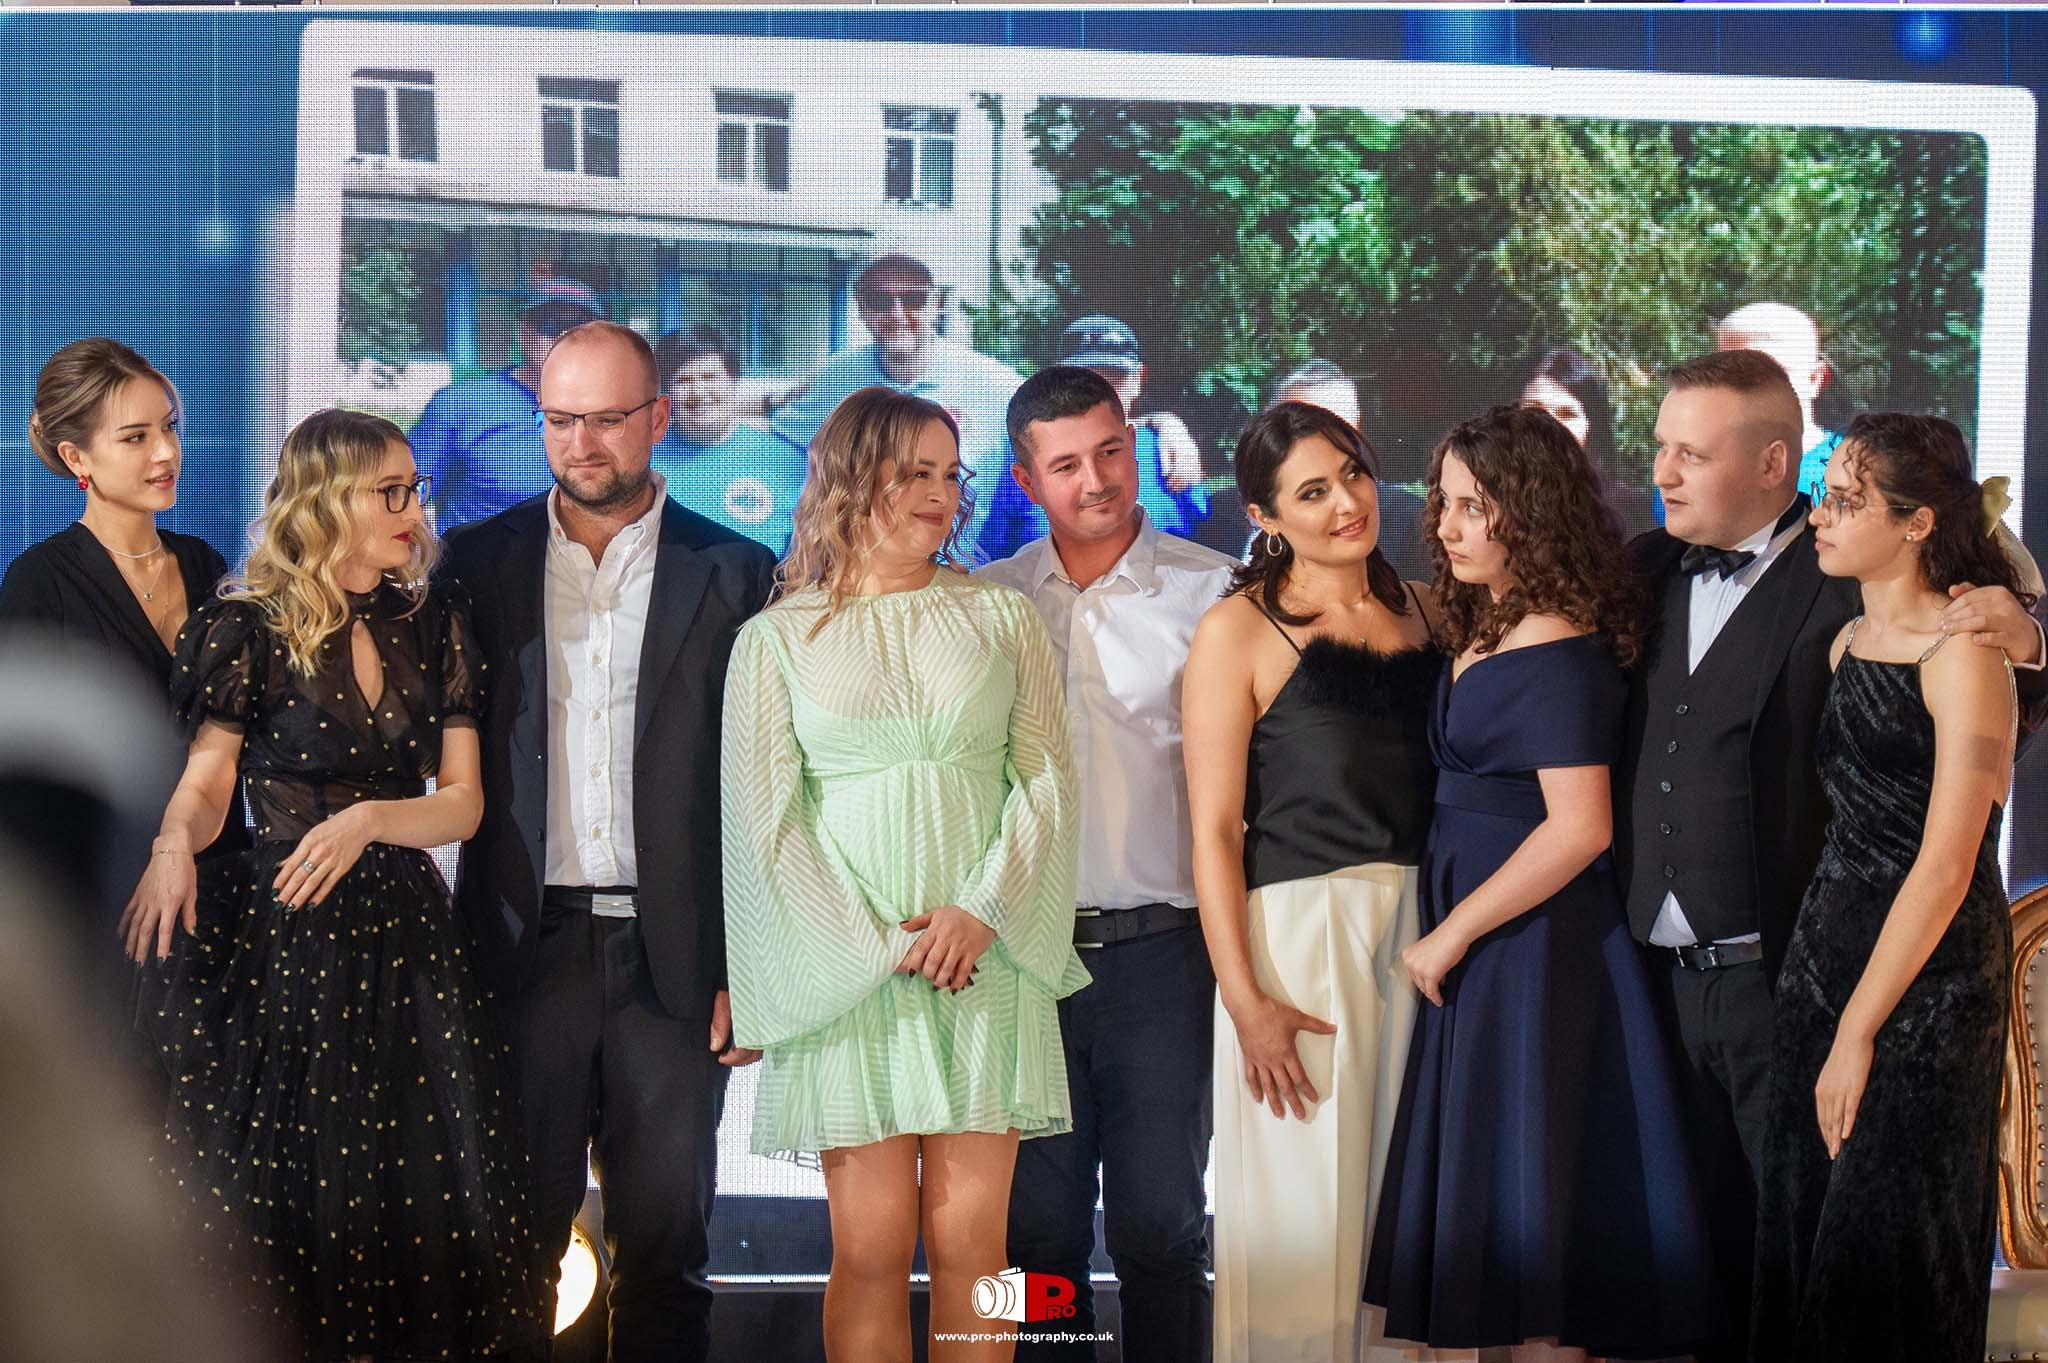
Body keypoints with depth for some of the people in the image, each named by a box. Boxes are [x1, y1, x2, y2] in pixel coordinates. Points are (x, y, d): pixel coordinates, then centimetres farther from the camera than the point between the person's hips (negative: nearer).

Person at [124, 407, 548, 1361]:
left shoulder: (431, 629, 7)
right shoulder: (250, 632, -3)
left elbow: (462, 803, 4)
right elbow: (204, 783, -2)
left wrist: (367, 820, -16)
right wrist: (175, 845, -25)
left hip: (405, 933, 3)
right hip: (278, 940, -3)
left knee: (433, 1203, 1)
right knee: (280, 1202, 0)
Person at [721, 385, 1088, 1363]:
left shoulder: (1001, 616, 11)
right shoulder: (777, 639, 6)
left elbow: (1046, 778, 5)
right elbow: (763, 816, 1)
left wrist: (982, 912, -10)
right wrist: (874, 943, -8)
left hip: (986, 957, 1)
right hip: (845, 972, -1)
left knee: (968, 1243, -3)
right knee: (870, 1245, -4)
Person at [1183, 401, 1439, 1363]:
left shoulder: (1424, 612, 11)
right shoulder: (1239, 631, -3)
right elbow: (1214, 830, -6)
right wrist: (1245, 999, -13)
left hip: (1424, 925, 5)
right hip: (1298, 932, -4)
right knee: (1307, 1218, -1)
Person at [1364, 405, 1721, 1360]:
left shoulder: (1557, 658, -17)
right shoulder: (1484, 633, 11)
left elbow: (1579, 827, -23)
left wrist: (1450, 937, -17)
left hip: (1534, 946, -9)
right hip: (1479, 940, 9)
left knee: (1521, 1193, -3)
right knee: (1496, 1192, 12)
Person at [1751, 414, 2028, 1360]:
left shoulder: (1964, 659, -14)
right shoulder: (1849, 643, 10)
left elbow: (1946, 868, -17)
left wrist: (1859, 1031, -15)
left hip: (1927, 979, -7)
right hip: (1823, 951, 7)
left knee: (1886, 1248, 0)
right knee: (1800, 1233, 10)